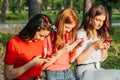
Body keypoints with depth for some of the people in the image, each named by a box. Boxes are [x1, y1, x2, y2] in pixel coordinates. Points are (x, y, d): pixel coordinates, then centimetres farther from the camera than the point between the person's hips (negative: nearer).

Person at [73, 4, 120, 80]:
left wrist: (105, 49, -4)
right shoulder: (81, 34, -10)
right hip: (84, 72, -7)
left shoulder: (101, 35, 9)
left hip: (97, 70, 7)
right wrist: (93, 47, -19)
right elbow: (78, 60, -12)